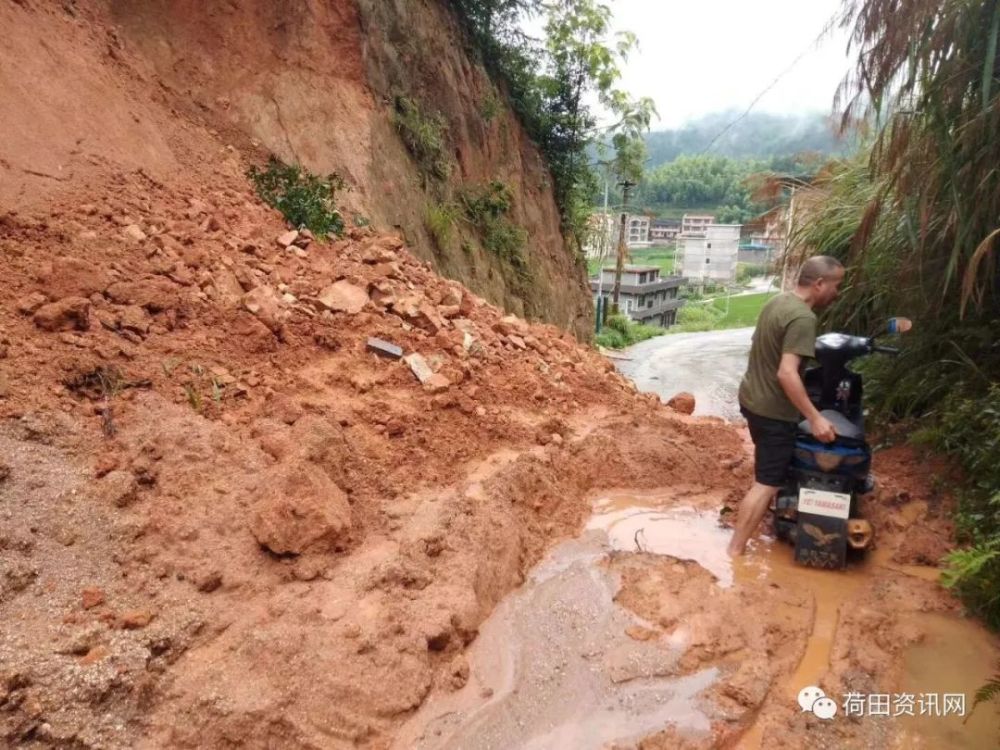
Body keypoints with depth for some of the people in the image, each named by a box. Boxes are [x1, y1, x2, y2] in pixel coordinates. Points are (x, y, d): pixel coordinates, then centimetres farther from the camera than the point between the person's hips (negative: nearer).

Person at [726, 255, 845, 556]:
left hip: (751, 397, 10)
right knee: (767, 483, -4)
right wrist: (815, 418, -28)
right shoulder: (802, 318, -25)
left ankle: (764, 507, 56)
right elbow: (787, 374, -32)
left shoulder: (777, 300, 5)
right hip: (773, 409, -10)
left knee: (766, 460, 33)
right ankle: (735, 552, -1)